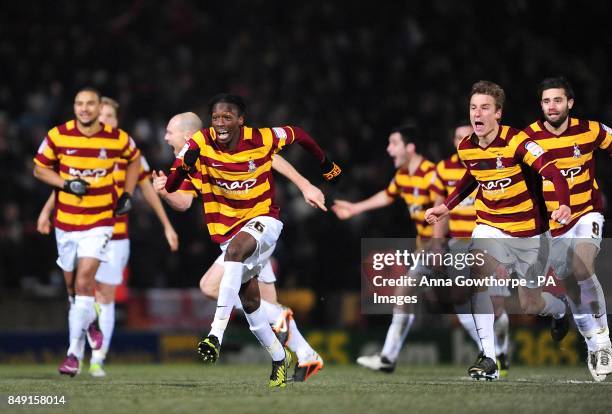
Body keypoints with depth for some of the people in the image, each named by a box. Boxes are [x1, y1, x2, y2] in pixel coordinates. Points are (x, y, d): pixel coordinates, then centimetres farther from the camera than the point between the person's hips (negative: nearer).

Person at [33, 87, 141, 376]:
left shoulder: (117, 139, -5)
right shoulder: (58, 136, -7)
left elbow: (134, 160, 16)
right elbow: (39, 169, 4)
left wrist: (127, 194, 6)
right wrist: (66, 184, -13)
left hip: (99, 223, -2)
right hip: (65, 222, 2)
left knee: (83, 283, -16)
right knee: (73, 285, 12)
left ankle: (74, 352, -14)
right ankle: (90, 320, 44)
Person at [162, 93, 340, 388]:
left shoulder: (263, 139, -15)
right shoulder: (200, 144, -14)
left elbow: (297, 134, 6)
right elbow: (170, 187, -16)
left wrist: (326, 164, 18)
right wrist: (184, 167, -38)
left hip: (263, 219, -4)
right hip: (227, 228, 4)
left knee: (235, 248, -36)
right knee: (249, 302, 8)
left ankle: (216, 335, -45)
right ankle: (280, 359, 31)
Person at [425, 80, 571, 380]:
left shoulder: (516, 142, -22)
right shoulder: (466, 148, -4)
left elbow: (555, 175, -31)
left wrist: (563, 206, -48)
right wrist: (447, 206, 12)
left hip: (528, 232, -3)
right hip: (491, 227, 3)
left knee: (530, 304, 7)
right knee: (480, 274, -26)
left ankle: (561, 310, 48)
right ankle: (489, 358, -24)